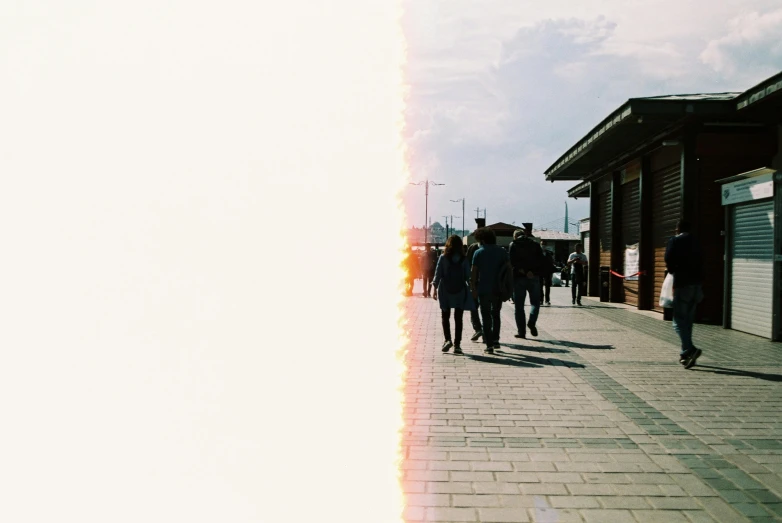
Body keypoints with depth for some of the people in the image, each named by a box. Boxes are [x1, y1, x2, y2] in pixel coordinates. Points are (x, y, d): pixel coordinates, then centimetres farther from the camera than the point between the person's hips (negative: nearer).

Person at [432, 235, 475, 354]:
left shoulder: (443, 258, -5)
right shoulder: (464, 259, -2)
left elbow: (438, 274, -5)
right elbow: (468, 276, -1)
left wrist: (435, 288, 0)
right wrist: (471, 288, 11)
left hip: (445, 291, -1)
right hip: (460, 292, 1)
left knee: (445, 317, 12)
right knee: (458, 319, 5)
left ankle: (447, 339, -4)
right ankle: (457, 345, 4)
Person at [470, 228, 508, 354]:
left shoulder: (479, 253, -3)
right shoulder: (502, 252, 3)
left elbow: (473, 272, -6)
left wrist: (473, 289, -1)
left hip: (483, 289, -2)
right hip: (498, 289, 2)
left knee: (486, 317, 3)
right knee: (496, 315, 20)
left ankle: (489, 345, 1)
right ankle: (495, 340, 17)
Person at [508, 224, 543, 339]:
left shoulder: (513, 244, 3)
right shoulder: (535, 244, 10)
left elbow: (512, 262, -10)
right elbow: (541, 261, 1)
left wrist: (524, 272, -11)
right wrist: (534, 272, -3)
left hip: (518, 278, -1)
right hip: (534, 278, 2)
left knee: (519, 305, 5)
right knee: (535, 302, 15)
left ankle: (521, 331, 3)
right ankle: (532, 323, -8)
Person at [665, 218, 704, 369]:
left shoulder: (674, 241, -2)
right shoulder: (695, 241, 15)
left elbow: (668, 260, -13)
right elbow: (700, 262, 14)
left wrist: (673, 271, 7)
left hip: (682, 284, -6)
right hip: (697, 283, 6)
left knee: (679, 320, -7)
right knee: (688, 320, 14)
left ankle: (690, 350, -25)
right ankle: (686, 353, 17)